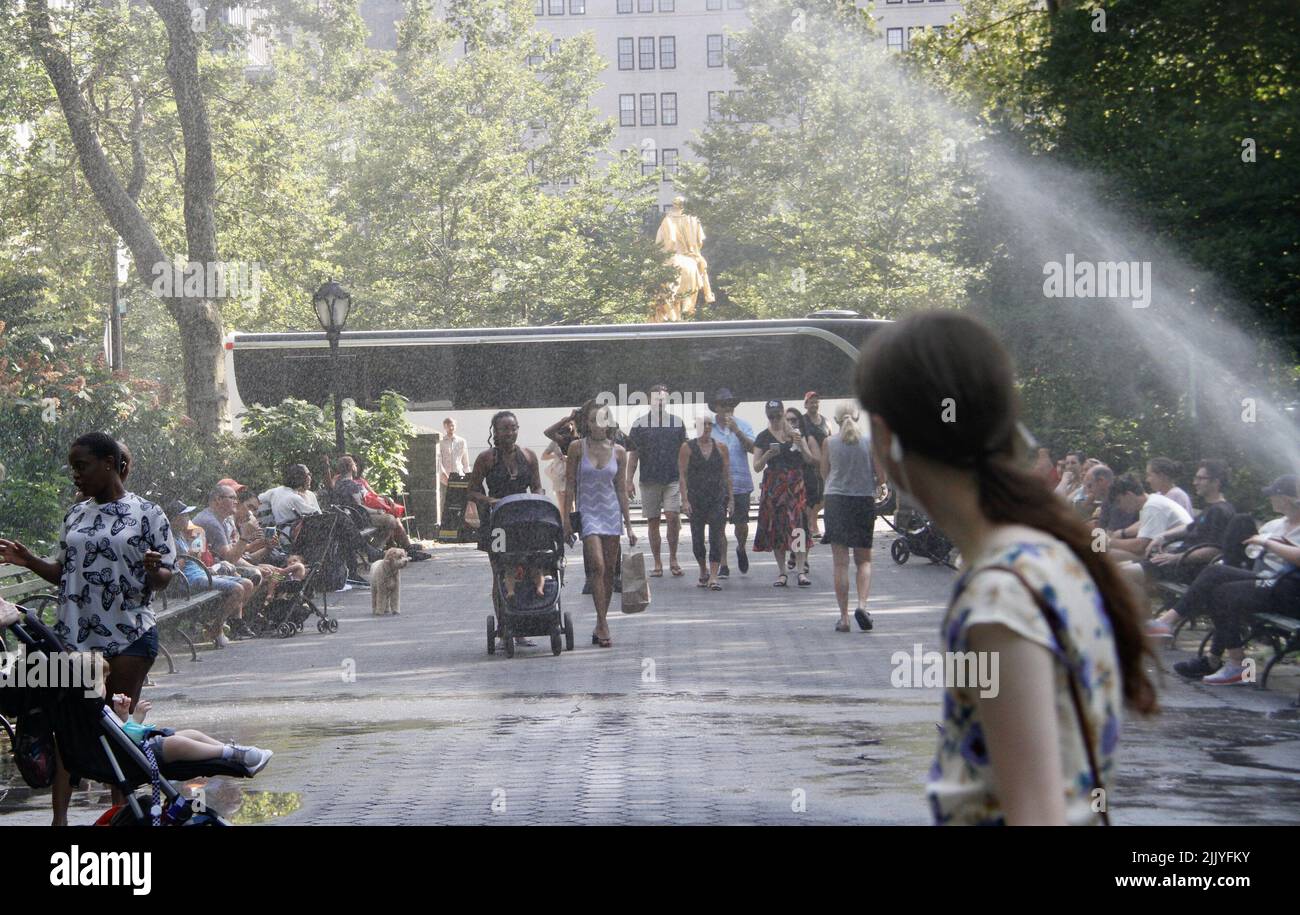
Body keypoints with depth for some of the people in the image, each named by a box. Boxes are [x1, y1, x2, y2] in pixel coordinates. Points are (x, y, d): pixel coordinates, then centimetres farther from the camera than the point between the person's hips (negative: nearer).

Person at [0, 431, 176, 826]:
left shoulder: (147, 513, -2)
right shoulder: (75, 515, 11)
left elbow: (164, 578, -1)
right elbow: (64, 572, 16)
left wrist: (154, 570, -23)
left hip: (129, 635, -3)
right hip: (75, 634, 3)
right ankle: (59, 816, -7)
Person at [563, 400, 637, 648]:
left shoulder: (618, 451, 4)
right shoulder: (577, 448, -2)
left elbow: (622, 490, 9)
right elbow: (570, 486, 1)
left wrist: (629, 525, 7)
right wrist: (567, 520, -4)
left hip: (611, 513, 3)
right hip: (587, 512, -3)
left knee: (609, 571, 4)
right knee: (597, 566, -17)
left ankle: (601, 625, 15)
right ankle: (603, 625, -17)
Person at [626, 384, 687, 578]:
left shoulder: (677, 422, 6)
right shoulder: (640, 424, 2)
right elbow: (633, 454, 4)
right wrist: (629, 481, 0)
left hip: (672, 479, 0)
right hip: (649, 480, 0)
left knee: (673, 517, -13)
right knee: (653, 522, 3)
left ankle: (673, 560, 3)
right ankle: (657, 563, 12)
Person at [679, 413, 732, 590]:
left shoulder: (720, 448, 7)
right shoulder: (687, 447, 1)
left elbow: (727, 475, 9)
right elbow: (682, 474, -2)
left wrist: (730, 499, 5)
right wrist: (684, 499, -10)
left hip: (718, 498, 0)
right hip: (696, 499, 0)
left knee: (716, 537, -9)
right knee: (697, 538, 8)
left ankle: (713, 577, -12)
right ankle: (703, 570, 30)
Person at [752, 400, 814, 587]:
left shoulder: (795, 433, 9)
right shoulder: (763, 437, 7)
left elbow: (809, 459, 7)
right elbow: (757, 467, 6)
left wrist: (800, 445, -10)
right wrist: (767, 455, -12)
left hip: (795, 484, -1)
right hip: (773, 485, 1)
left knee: (797, 525, -12)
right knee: (776, 528, 0)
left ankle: (801, 571, -12)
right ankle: (782, 573, 7)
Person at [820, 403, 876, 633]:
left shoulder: (830, 443, -2)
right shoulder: (869, 442, -2)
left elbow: (824, 474, 9)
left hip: (836, 500, 0)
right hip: (865, 501, 0)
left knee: (840, 562, 3)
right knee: (864, 560, 12)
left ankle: (844, 617, 0)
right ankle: (862, 605, -10)